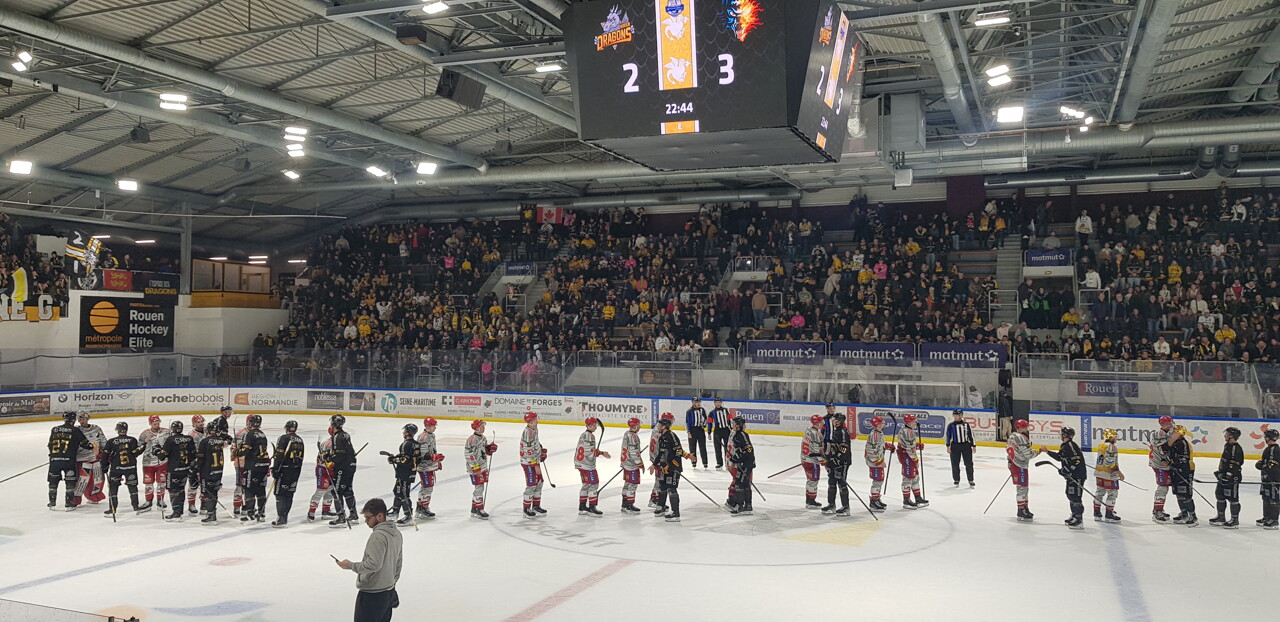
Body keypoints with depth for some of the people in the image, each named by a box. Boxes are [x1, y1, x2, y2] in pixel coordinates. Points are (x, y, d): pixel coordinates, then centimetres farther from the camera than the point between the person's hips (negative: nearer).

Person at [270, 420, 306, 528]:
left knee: (280, 494, -2)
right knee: (289, 494, 13)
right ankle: (284, 517, 17)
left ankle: (281, 519, -6)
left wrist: (275, 469, -12)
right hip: (295, 471, 7)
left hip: (284, 471, -7)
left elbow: (279, 455, -16)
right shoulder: (300, 440, 13)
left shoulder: (284, 438, -9)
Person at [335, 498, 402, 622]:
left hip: (371, 595, -9)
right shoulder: (396, 533, 9)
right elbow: (398, 564, 16)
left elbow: (374, 564, -25)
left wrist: (350, 565, -14)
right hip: (389, 592, 9)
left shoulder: (378, 536, -20)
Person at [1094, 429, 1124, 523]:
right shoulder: (1111, 446, -17)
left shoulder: (1101, 445, 10)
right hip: (1109, 474, -9)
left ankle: (1097, 513, 21)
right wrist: (1119, 472, -17)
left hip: (1099, 473, 9)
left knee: (1100, 492, 16)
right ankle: (1109, 515, 1)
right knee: (1112, 493, -1)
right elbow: (1111, 463, -22)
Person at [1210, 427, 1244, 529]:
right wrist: (1220, 472, 25)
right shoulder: (1227, 446, 13)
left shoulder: (1236, 448, -19)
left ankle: (1235, 520, 7)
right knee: (1219, 495, 15)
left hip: (1232, 478, -11)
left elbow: (1234, 465, -23)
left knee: (1233, 498, -2)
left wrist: (1227, 475, -26)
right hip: (1224, 476, 11)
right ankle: (1221, 517, 25)